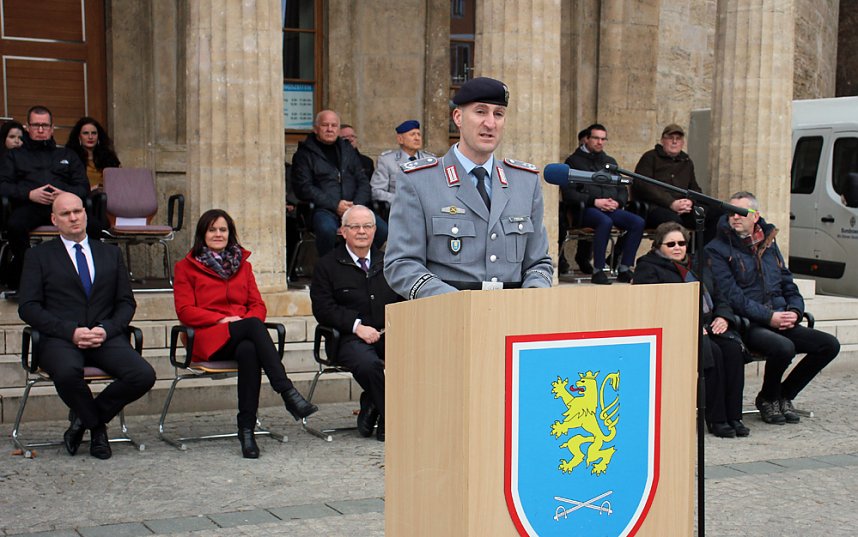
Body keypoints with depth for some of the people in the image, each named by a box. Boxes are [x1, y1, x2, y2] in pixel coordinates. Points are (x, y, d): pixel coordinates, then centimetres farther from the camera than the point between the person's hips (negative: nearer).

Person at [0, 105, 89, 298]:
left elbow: (83, 186, 17)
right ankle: (18, 280, -23)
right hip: (29, 205, -1)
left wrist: (65, 194, -6)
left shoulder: (67, 155, 31)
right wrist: (29, 194, -8)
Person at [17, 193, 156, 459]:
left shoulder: (111, 254, 20)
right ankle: (96, 425, -5)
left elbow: (127, 303, 15)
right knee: (67, 372, -38)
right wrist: (70, 331, -13)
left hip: (106, 337, 3)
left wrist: (106, 329, -7)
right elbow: (28, 307, 1)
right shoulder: (39, 256, 11)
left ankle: (84, 417, 1)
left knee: (144, 376, -25)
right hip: (60, 338, -3)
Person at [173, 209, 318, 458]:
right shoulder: (186, 267, 14)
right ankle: (288, 393, -45)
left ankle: (247, 427, -40)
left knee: (249, 351, -38)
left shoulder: (242, 264, 25)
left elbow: (258, 305, 16)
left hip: (243, 338, 3)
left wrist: (248, 319, -8)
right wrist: (223, 319, -11)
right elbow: (185, 311, 2)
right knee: (254, 325, -36)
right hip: (210, 339, -3)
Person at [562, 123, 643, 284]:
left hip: (612, 209, 5)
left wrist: (617, 202, -1)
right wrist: (594, 201, -13)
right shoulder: (574, 161, 9)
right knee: (605, 221, -39)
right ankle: (598, 271, -34)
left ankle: (624, 268, -21)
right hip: (586, 209, -5)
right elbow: (568, 193, -3)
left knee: (638, 222, -23)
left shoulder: (610, 161, 27)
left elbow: (623, 190, 23)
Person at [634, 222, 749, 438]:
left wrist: (723, 317, 1)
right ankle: (716, 419, -26)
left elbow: (719, 297, 25)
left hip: (708, 326, 6)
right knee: (712, 351, -32)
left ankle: (733, 415, -24)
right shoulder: (648, 268, 5)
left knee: (733, 347, -25)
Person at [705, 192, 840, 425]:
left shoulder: (769, 243, 19)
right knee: (784, 347, -35)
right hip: (747, 325, -7)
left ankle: (784, 395, 8)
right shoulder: (717, 250, -2)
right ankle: (767, 399, -3)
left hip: (779, 321, 7)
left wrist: (795, 311, 0)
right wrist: (769, 317, -18)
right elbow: (732, 296, -12)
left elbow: (788, 284, 22)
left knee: (829, 344, -9)